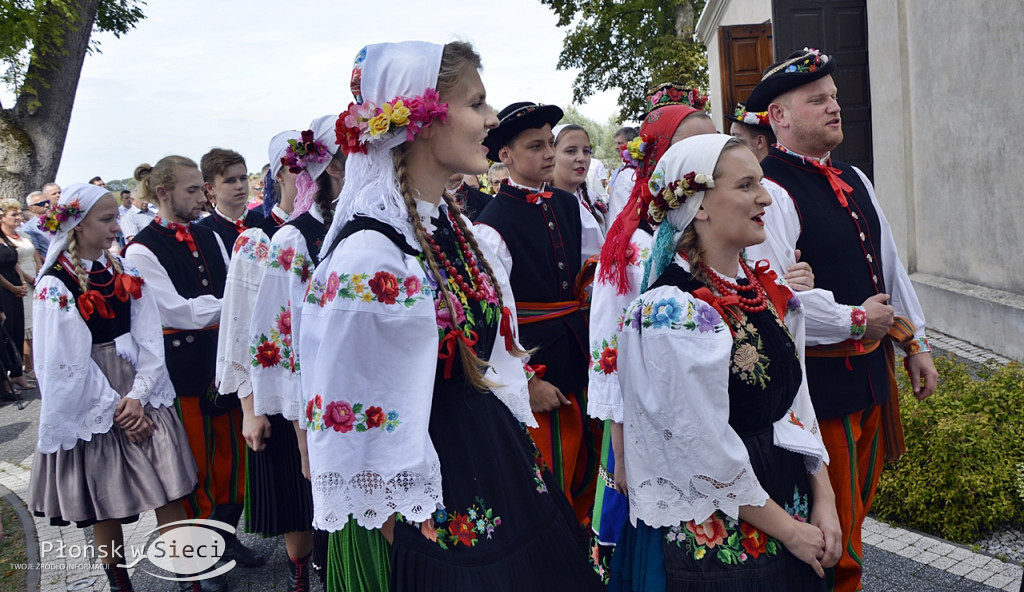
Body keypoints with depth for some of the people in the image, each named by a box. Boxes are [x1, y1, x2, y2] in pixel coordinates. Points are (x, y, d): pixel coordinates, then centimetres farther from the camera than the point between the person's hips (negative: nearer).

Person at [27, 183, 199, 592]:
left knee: (169, 492, 2)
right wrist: (114, 410, -11)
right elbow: (67, 363, -12)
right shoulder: (55, 286, -10)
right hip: (92, 404, -4)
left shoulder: (124, 271, 4)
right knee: (104, 503, 8)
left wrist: (138, 396, -12)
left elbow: (149, 337, 0)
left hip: (140, 393, 4)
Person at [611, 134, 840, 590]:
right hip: (715, 539, -7)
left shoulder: (765, 290, 2)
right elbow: (708, 454, -22)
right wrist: (788, 529, -12)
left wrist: (823, 499, 0)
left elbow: (796, 400, 7)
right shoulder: (672, 313, -23)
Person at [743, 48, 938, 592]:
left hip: (873, 371, 9)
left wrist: (915, 345, 18)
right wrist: (854, 319, -15)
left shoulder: (853, 180, 13)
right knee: (829, 532, 4)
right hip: (819, 379, -9)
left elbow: (890, 265, 18)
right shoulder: (769, 190, -17)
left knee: (855, 510, 22)